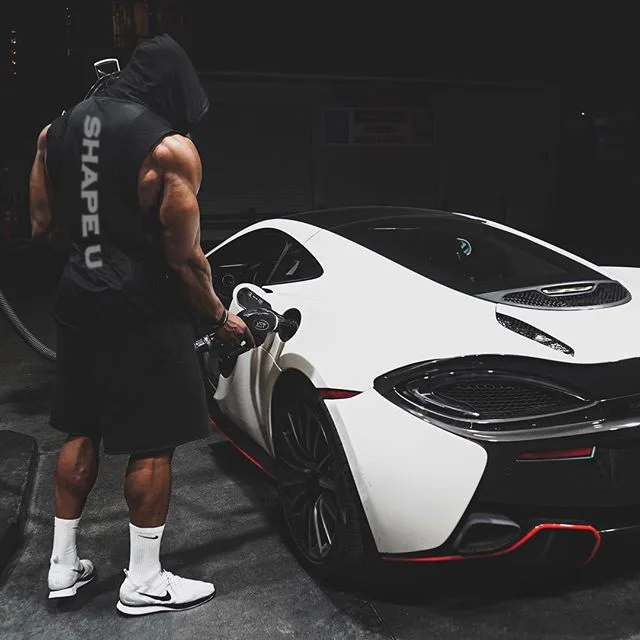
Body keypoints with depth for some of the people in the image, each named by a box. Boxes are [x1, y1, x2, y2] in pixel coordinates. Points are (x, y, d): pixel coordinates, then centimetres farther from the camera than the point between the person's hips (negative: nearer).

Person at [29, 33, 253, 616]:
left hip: (78, 301, 7)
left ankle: (63, 564, 29)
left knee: (80, 431, 18)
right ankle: (144, 582, 16)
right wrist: (219, 317, 1)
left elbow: (42, 226, 11)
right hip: (142, 312, -7)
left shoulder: (56, 130, 7)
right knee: (152, 444, 4)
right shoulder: (170, 147, -14)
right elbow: (185, 257, -13)